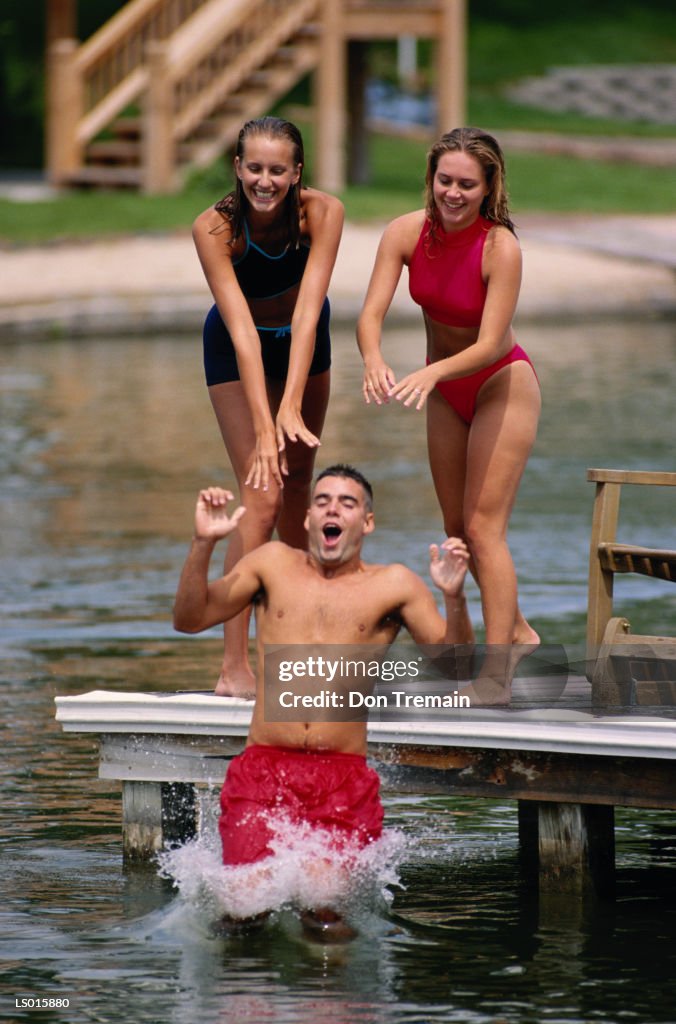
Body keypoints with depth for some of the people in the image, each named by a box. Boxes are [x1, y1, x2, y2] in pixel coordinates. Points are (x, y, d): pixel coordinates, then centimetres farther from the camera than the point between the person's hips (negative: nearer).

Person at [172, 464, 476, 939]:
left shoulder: (394, 586, 8)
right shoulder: (274, 563, 13)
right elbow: (190, 619, 10)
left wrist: (454, 598, -14)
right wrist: (203, 544, -4)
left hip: (344, 779, -1)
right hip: (263, 770, 1)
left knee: (327, 912, -15)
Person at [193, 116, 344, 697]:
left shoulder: (322, 213, -28)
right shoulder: (214, 228, -32)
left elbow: (308, 311, -34)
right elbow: (242, 328, -37)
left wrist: (292, 409, -41)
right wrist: (263, 425, -42)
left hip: (303, 341, 3)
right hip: (236, 351, -3)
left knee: (297, 480, 12)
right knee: (262, 493, -15)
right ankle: (234, 666, -17)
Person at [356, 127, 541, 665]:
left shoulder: (501, 248, -27)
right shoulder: (407, 233, -15)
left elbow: (489, 345, -30)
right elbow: (371, 313, -22)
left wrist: (432, 372, -47)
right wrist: (374, 360, -43)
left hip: (503, 384, -6)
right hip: (447, 394, 6)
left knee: (483, 527, -12)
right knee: (457, 529, 15)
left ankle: (497, 673, -11)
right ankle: (516, 631, 35)